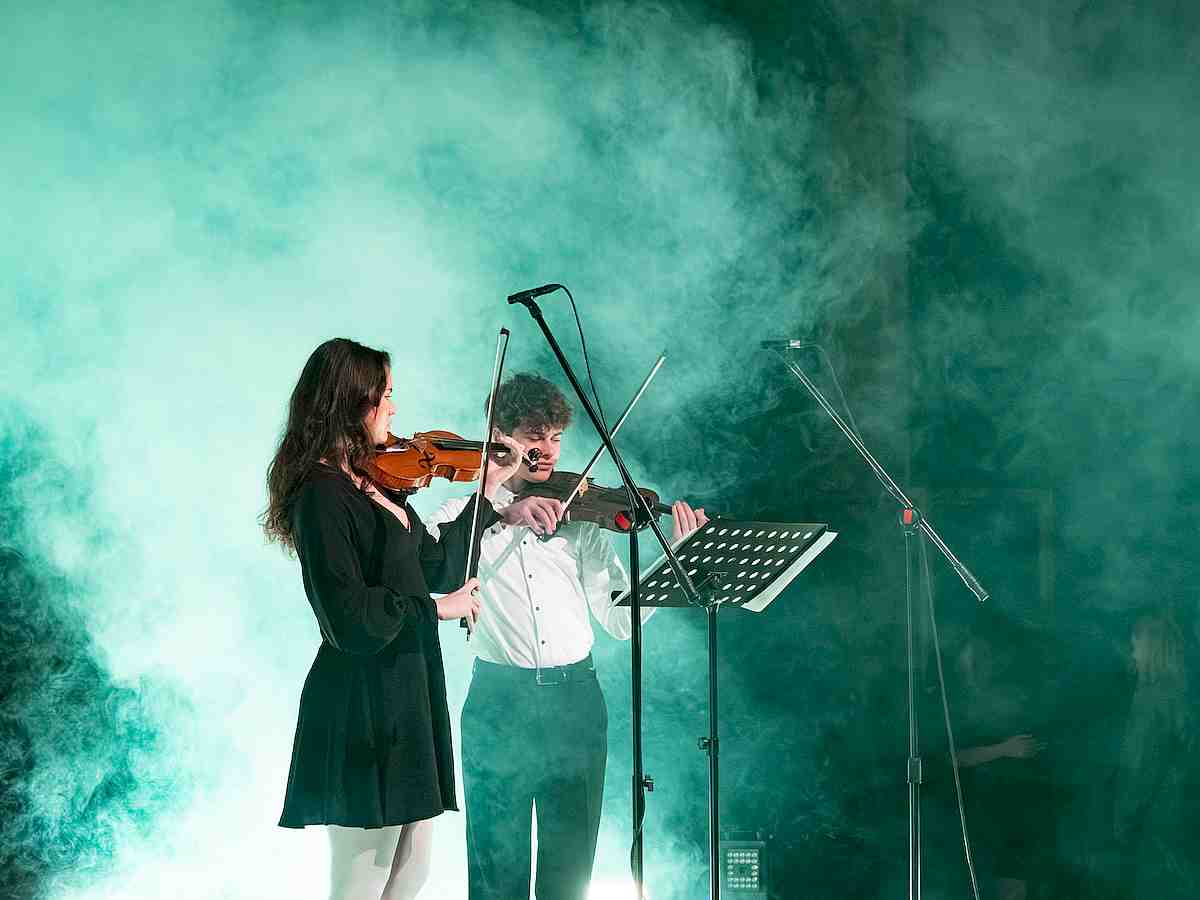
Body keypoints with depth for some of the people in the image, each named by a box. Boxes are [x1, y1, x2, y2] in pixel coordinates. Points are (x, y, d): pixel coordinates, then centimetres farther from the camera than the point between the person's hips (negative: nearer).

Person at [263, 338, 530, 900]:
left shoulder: (377, 480, 11)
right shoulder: (322, 495, -16)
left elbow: (436, 565, 18)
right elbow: (347, 615, -22)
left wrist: (492, 488, 18)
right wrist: (436, 608, -13)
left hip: (408, 693, 9)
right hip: (363, 706, -9)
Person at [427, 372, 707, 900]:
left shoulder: (578, 517, 10)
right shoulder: (466, 513, 5)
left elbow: (620, 619, 4)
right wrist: (504, 514, -28)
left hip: (576, 700, 2)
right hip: (499, 702, -2)